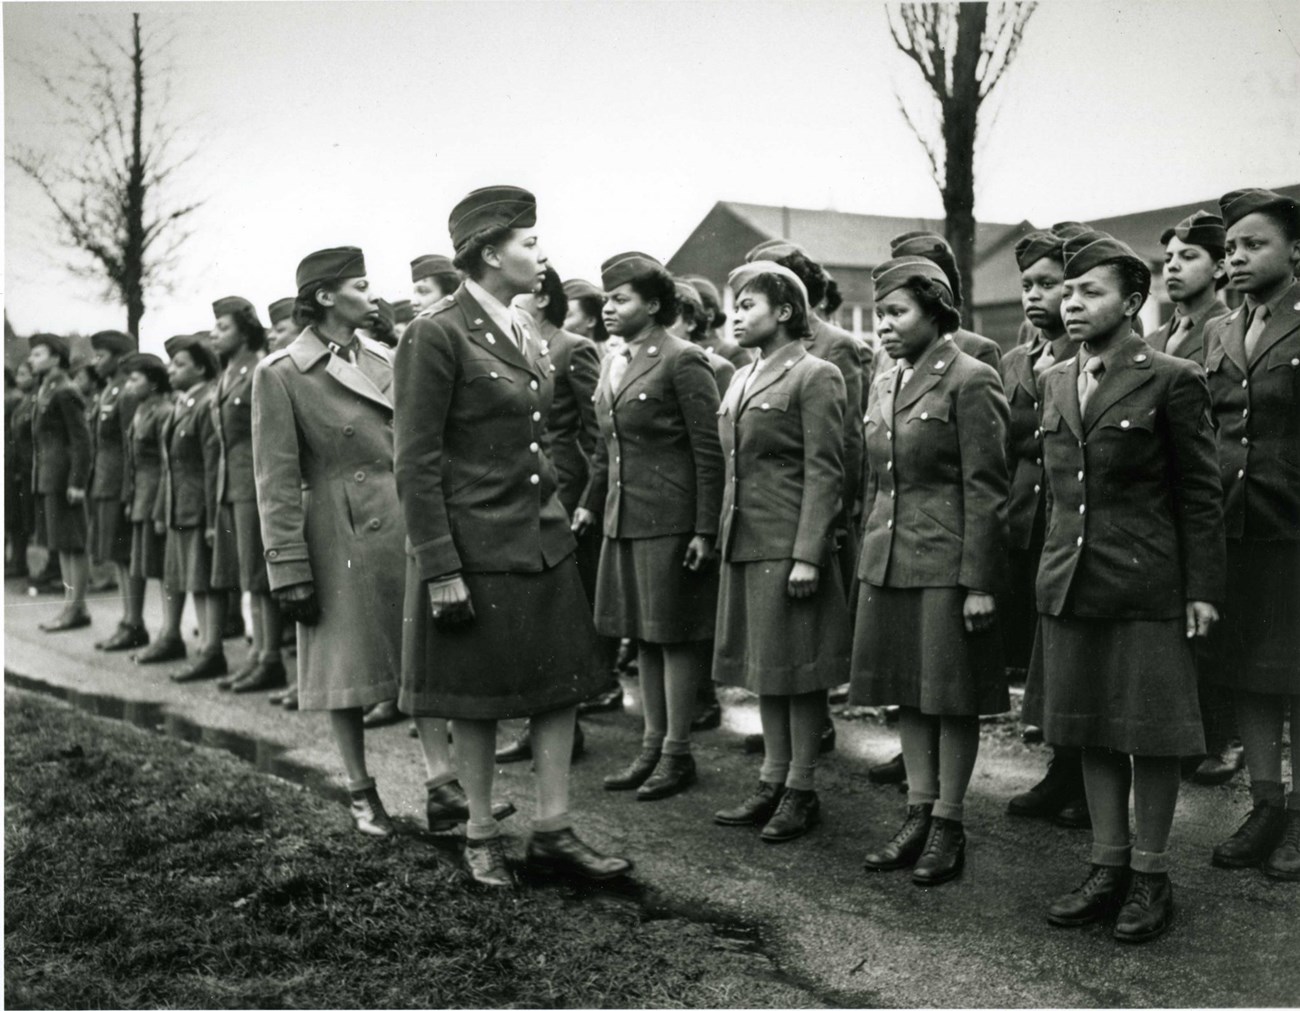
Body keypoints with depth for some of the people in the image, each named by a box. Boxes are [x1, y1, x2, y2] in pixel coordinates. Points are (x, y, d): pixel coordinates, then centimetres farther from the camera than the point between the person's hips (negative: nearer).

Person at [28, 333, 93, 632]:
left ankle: (74, 609, 1)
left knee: (72, 544, -4)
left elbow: (82, 440, -17)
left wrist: (76, 482, -20)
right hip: (47, 478, 10)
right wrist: (39, 475, 14)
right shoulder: (46, 392, 16)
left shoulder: (65, 394, -13)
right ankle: (75, 606, 18)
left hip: (63, 479, -10)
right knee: (61, 545, 12)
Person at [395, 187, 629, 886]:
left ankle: (553, 831, 18)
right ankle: (481, 836, 21)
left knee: (561, 683, 8)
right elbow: (416, 464, -14)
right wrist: (439, 568, -17)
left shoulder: (524, 330, 11)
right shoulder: (436, 335, -13)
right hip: (475, 546, -7)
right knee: (477, 697, 6)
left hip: (543, 536, 7)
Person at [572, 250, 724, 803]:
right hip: (624, 521, 8)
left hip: (671, 522, -8)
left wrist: (704, 530, -16)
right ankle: (652, 745, 24)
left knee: (674, 634, 1)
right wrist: (590, 504, 18)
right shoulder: (614, 364, 14)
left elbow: (709, 451, -13)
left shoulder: (683, 362, -10)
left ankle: (677, 753, 12)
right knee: (644, 635, 13)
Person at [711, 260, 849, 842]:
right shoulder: (741, 380, 16)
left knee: (796, 669, 0)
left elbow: (824, 472, -13)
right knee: (763, 666, 12)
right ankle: (772, 782, 22)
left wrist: (808, 554, -18)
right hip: (744, 543, 8)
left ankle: (801, 791, 11)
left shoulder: (815, 377, -8)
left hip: (788, 546, -8)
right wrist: (723, 536, 14)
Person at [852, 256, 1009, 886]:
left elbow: (986, 490, -12)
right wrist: (867, 561, 17)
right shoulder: (883, 385, 13)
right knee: (907, 691, 12)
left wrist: (980, 582, -15)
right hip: (887, 563, 7)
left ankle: (948, 824, 14)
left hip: (948, 566, -7)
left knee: (952, 694, 3)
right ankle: (918, 815, 23)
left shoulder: (970, 381, -9)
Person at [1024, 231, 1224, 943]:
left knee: (1150, 730, 4)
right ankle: (1107, 867, 25)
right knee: (1090, 729, 12)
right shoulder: (1056, 382, 11)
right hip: (1069, 584, 6)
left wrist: (1202, 588, -8)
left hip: (1147, 587, -6)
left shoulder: (1171, 381, -7)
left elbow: (1200, 492, -6)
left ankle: (1150, 876, 18)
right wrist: (1055, 560, 13)